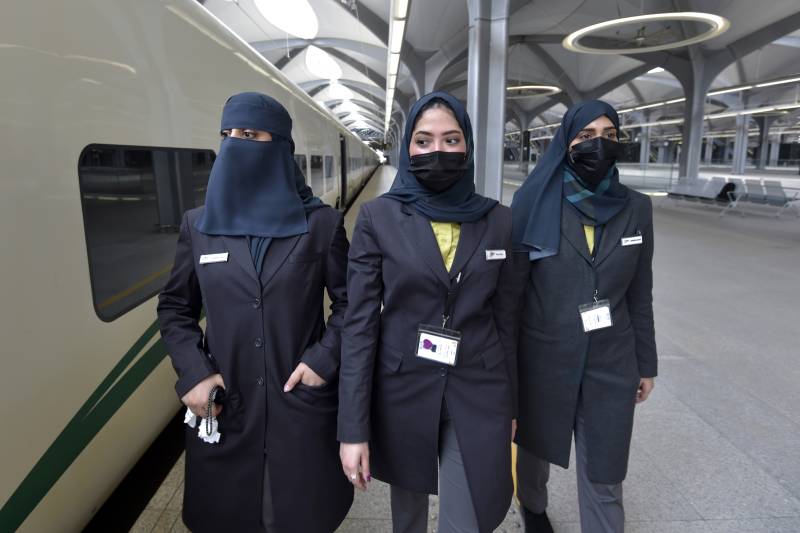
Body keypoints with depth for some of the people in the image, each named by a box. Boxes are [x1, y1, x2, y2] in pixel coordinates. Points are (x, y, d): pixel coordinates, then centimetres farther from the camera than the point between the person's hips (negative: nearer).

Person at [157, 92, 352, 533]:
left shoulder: (322, 223, -6)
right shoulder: (198, 225, 2)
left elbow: (348, 302, 0)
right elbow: (174, 306, 8)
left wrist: (324, 358, -11)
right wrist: (192, 373, -4)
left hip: (303, 402, -2)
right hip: (221, 406, 3)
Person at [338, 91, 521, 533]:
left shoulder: (499, 221, -2)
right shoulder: (378, 217, -9)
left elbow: (505, 319, 4)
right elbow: (359, 323, -10)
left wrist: (510, 404, 10)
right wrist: (353, 428, -11)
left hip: (477, 393, 1)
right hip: (402, 389, 0)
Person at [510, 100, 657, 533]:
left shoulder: (636, 209, -2)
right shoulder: (534, 202, -10)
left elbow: (639, 294, 5)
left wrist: (646, 363, 8)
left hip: (610, 362, 1)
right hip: (543, 355, -1)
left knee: (604, 475, 8)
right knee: (537, 444, 23)